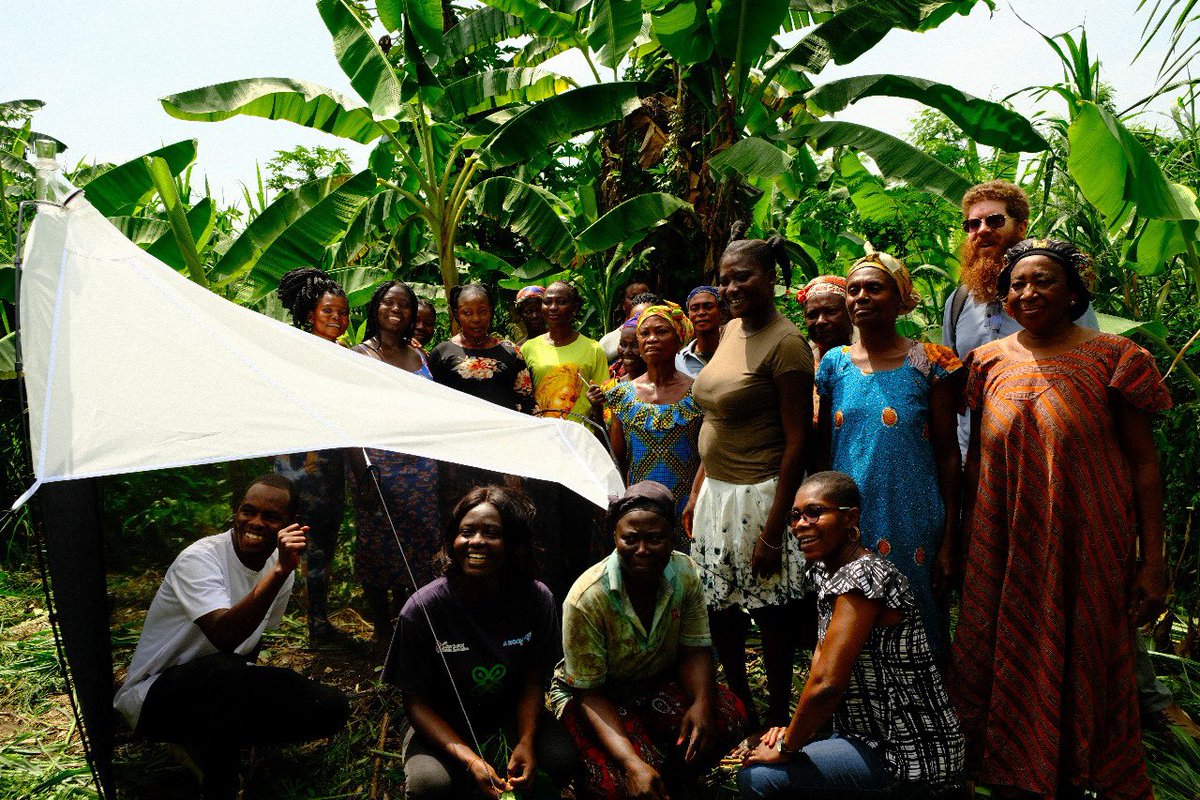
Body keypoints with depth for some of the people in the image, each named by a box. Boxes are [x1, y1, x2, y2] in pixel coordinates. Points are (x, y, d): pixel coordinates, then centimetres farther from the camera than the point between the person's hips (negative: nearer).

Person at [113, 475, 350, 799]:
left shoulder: (279, 567, -1)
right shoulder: (198, 558, -22)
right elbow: (224, 636, -40)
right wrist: (280, 572, -47)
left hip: (225, 688, 7)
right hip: (155, 696, -6)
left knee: (331, 708, -12)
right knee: (224, 670, -40)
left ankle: (203, 742, 3)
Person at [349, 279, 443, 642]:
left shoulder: (418, 356, 14)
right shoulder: (360, 354, 1)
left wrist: (439, 462, 10)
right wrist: (360, 467, -14)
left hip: (420, 462, 4)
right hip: (377, 459, -4)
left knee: (419, 544, 4)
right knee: (378, 542, 1)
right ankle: (382, 629, 12)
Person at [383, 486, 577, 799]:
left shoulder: (537, 599, -15)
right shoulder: (421, 610, -21)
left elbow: (533, 681, -4)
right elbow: (416, 702, -15)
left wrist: (527, 740, -23)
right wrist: (469, 759, -27)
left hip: (511, 716, 2)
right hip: (442, 726, -2)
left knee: (561, 759, -26)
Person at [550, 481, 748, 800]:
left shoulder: (685, 573, -14)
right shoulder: (586, 600, -29)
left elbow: (694, 650, -5)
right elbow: (588, 693, -24)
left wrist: (702, 702, -27)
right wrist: (631, 763, -36)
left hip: (659, 683, 5)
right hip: (593, 694, -5)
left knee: (729, 716, -21)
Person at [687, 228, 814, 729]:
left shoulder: (786, 342, -15)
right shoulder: (731, 330, 10)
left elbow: (797, 441, -17)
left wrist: (773, 529, -18)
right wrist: (696, 493, 15)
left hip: (758, 495, -8)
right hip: (716, 491, 8)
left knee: (771, 612, 7)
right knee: (720, 610, 16)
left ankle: (777, 720, 27)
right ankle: (742, 712, 35)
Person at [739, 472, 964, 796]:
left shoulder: (860, 577, -23)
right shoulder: (827, 570, 7)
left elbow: (826, 684, -27)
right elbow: (823, 655, 10)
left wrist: (787, 747, -14)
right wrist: (797, 730, -1)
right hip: (877, 736, 9)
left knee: (757, 777, -13)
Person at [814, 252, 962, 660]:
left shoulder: (928, 363, -4)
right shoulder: (834, 363, 5)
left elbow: (948, 454, -3)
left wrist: (948, 541, -6)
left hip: (913, 524, -3)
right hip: (847, 520, 3)